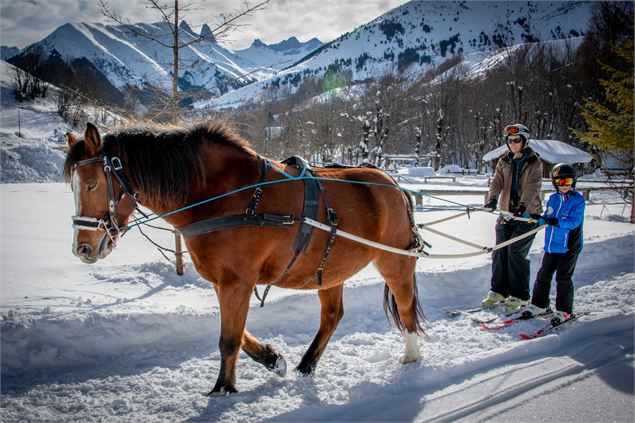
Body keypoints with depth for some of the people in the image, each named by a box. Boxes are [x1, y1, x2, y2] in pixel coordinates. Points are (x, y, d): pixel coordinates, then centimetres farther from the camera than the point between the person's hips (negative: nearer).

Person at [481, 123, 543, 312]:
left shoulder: (534, 163, -2)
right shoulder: (503, 162, 11)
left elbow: (532, 187, -17)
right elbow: (497, 182, -4)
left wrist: (523, 205, -34)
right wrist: (492, 199, -25)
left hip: (527, 215, -5)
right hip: (506, 214, 5)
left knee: (515, 251, -12)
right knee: (499, 251, 3)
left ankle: (520, 296, -2)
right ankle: (498, 291, 16)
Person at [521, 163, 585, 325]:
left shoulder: (578, 200, -9)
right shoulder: (552, 199, 8)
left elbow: (574, 221, -19)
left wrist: (558, 222, -31)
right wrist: (539, 219, -4)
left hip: (569, 246, -5)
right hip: (551, 244, 6)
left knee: (563, 278, -2)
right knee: (543, 275, 10)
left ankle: (564, 310, 11)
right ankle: (539, 305, 23)